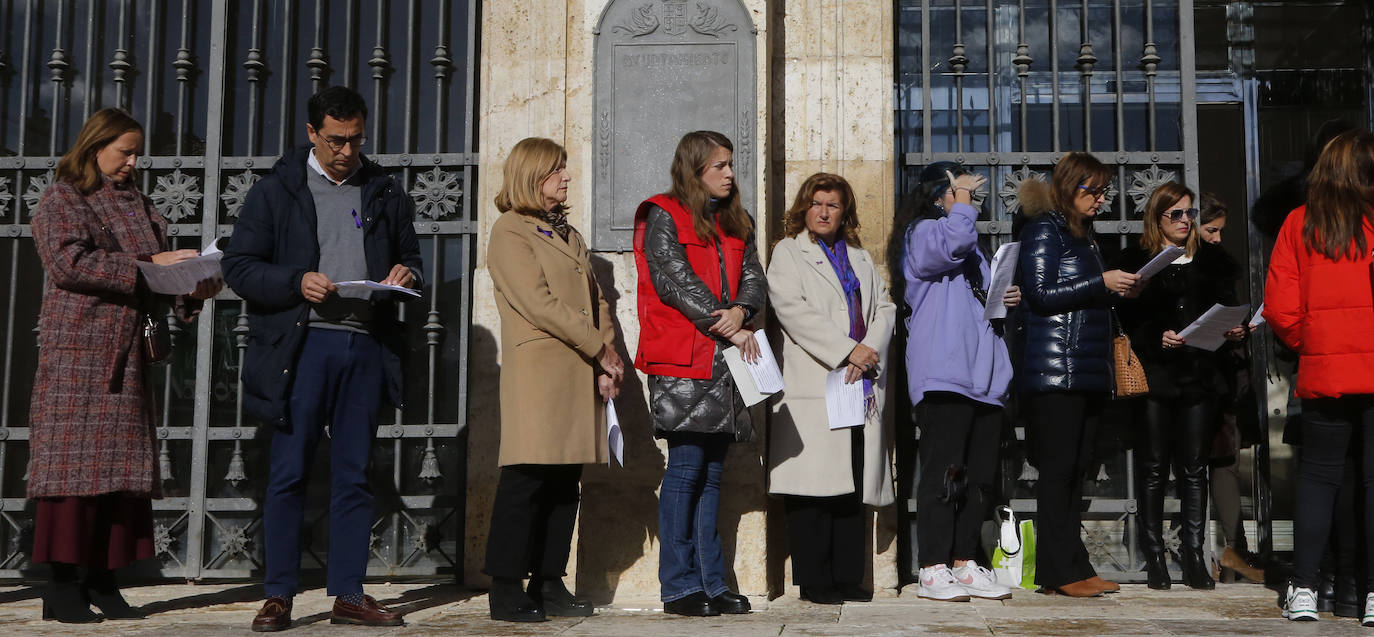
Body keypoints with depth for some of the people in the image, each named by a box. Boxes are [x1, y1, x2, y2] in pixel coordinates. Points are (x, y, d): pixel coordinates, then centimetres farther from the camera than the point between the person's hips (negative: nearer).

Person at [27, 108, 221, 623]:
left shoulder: (137, 204, 20)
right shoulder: (62, 199, 2)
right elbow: (68, 263, -14)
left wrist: (190, 291, -1)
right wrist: (146, 265, -18)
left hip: (127, 352, 6)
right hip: (77, 349, -6)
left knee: (122, 460, 2)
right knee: (73, 460, -8)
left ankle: (102, 579, 6)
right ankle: (61, 582, -4)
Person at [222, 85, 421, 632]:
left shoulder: (385, 192, 15)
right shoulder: (276, 190, 5)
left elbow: (409, 254, 23)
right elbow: (238, 265, 1)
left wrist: (406, 274, 0)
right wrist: (297, 282, -14)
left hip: (366, 346, 3)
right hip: (300, 345, -3)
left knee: (354, 475, 6)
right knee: (288, 473, -1)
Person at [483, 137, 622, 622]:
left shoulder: (569, 235, 24)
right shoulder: (510, 232, -2)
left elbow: (596, 300, 17)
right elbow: (540, 304, -12)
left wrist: (606, 362, 1)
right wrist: (600, 347, -10)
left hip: (581, 374, 8)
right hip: (537, 370, -8)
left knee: (565, 481, 6)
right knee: (527, 478, -8)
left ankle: (549, 584, 12)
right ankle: (506, 591, -3)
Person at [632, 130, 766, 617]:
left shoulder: (735, 222, 20)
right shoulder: (663, 216, -1)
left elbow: (754, 279, 12)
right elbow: (675, 281, -10)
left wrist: (741, 310, -11)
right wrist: (729, 329, -12)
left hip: (725, 359, 6)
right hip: (681, 361, -6)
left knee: (712, 471, 7)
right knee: (686, 466, -7)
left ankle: (711, 583, 11)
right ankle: (679, 586, 0)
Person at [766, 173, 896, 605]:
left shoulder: (861, 258, 23)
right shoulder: (788, 253, 6)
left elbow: (884, 307, 14)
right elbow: (792, 309, -8)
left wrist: (870, 352, -6)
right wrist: (848, 352, -14)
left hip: (860, 386, 5)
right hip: (812, 387, -5)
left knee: (854, 486, 4)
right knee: (813, 488, -8)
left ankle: (848, 578, 10)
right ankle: (814, 581, -2)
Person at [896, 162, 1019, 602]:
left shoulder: (974, 249, 28)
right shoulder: (922, 232, 1)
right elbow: (953, 243, -22)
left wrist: (1008, 300, 16)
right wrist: (962, 201, -6)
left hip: (983, 376, 9)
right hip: (943, 374, -9)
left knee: (980, 475, 8)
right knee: (943, 472, -10)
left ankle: (964, 564, 15)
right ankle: (932, 570, -6)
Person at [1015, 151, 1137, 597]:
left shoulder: (1082, 234, 23)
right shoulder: (1044, 230, -4)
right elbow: (1041, 293, -13)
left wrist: (1119, 292, 11)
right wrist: (1101, 283, -13)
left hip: (1087, 370, 9)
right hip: (1055, 371, -9)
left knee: (1077, 469, 7)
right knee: (1059, 468, -8)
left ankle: (1072, 568, 10)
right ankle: (1061, 572, -5)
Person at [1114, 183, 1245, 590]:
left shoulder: (1212, 261, 15)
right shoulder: (1136, 262, 4)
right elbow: (1126, 323, -3)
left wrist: (1234, 332, -5)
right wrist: (1156, 338, -18)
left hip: (1201, 376, 3)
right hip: (1155, 374, -3)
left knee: (1194, 469, 3)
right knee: (1153, 469, 0)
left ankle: (1194, 557, 7)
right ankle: (1155, 559, 4)